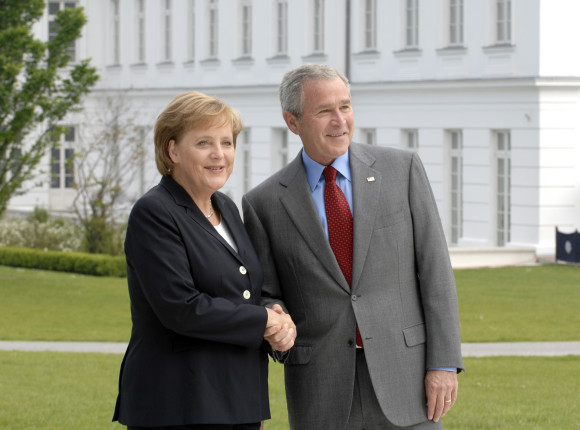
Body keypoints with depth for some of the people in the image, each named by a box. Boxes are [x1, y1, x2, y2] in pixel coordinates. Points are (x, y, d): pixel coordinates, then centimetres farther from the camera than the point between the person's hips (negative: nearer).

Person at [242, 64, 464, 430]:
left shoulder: (402, 168, 2)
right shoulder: (264, 204, 3)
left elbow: (434, 268, 0)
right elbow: (266, 297, 8)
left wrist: (445, 363, -6)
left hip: (403, 378, -1)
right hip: (320, 393, 1)